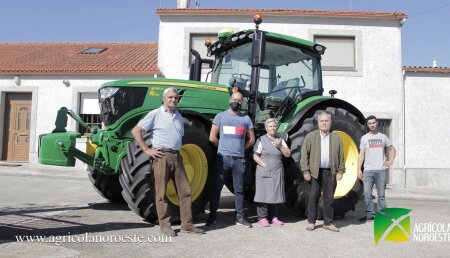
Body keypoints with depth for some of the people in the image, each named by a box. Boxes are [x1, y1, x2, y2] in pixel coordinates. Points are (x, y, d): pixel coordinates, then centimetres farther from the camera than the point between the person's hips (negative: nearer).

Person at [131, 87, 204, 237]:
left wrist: (178, 150, 15)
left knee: (185, 191, 5)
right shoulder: (155, 114, -1)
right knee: (161, 192, 0)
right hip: (161, 156, -6)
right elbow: (136, 131, -6)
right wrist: (146, 150, -10)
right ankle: (164, 225, 10)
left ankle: (187, 225, 13)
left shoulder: (178, 116, 17)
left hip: (176, 156, 6)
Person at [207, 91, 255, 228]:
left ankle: (240, 216, 16)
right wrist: (223, 147, 7)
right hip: (223, 158, -2)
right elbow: (212, 137, 1)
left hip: (239, 159, 2)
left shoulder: (246, 118, 11)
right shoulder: (221, 116, 4)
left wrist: (240, 148, 7)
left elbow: (251, 139, 15)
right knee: (217, 187, 1)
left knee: (239, 189, 8)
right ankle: (212, 215, 10)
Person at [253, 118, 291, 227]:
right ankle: (262, 218, -2)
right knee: (263, 194, -6)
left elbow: (288, 154, 10)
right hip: (264, 172, -4)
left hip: (277, 172, 4)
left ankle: (273, 217, 14)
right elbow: (255, 156, -4)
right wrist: (265, 165, -13)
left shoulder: (280, 140, 15)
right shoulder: (261, 140, 2)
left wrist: (280, 146, -4)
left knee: (275, 194, 5)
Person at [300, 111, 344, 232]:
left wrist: (340, 171, 2)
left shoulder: (336, 138, 9)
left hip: (331, 172, 2)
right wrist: (305, 171, -7)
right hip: (315, 172, -1)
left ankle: (328, 222, 16)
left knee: (329, 198, 6)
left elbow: (341, 156, 10)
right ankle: (311, 222, 11)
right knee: (313, 197, 0)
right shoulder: (310, 136, 3)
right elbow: (304, 154, -1)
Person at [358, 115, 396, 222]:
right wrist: (359, 169, -4)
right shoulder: (364, 138, 6)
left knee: (381, 194, 5)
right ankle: (370, 214, 7)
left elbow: (392, 149, 21)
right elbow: (361, 154, 3)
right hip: (368, 170, 0)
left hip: (381, 169, 1)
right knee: (367, 193, -3)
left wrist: (391, 161, 6)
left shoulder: (383, 137, 10)